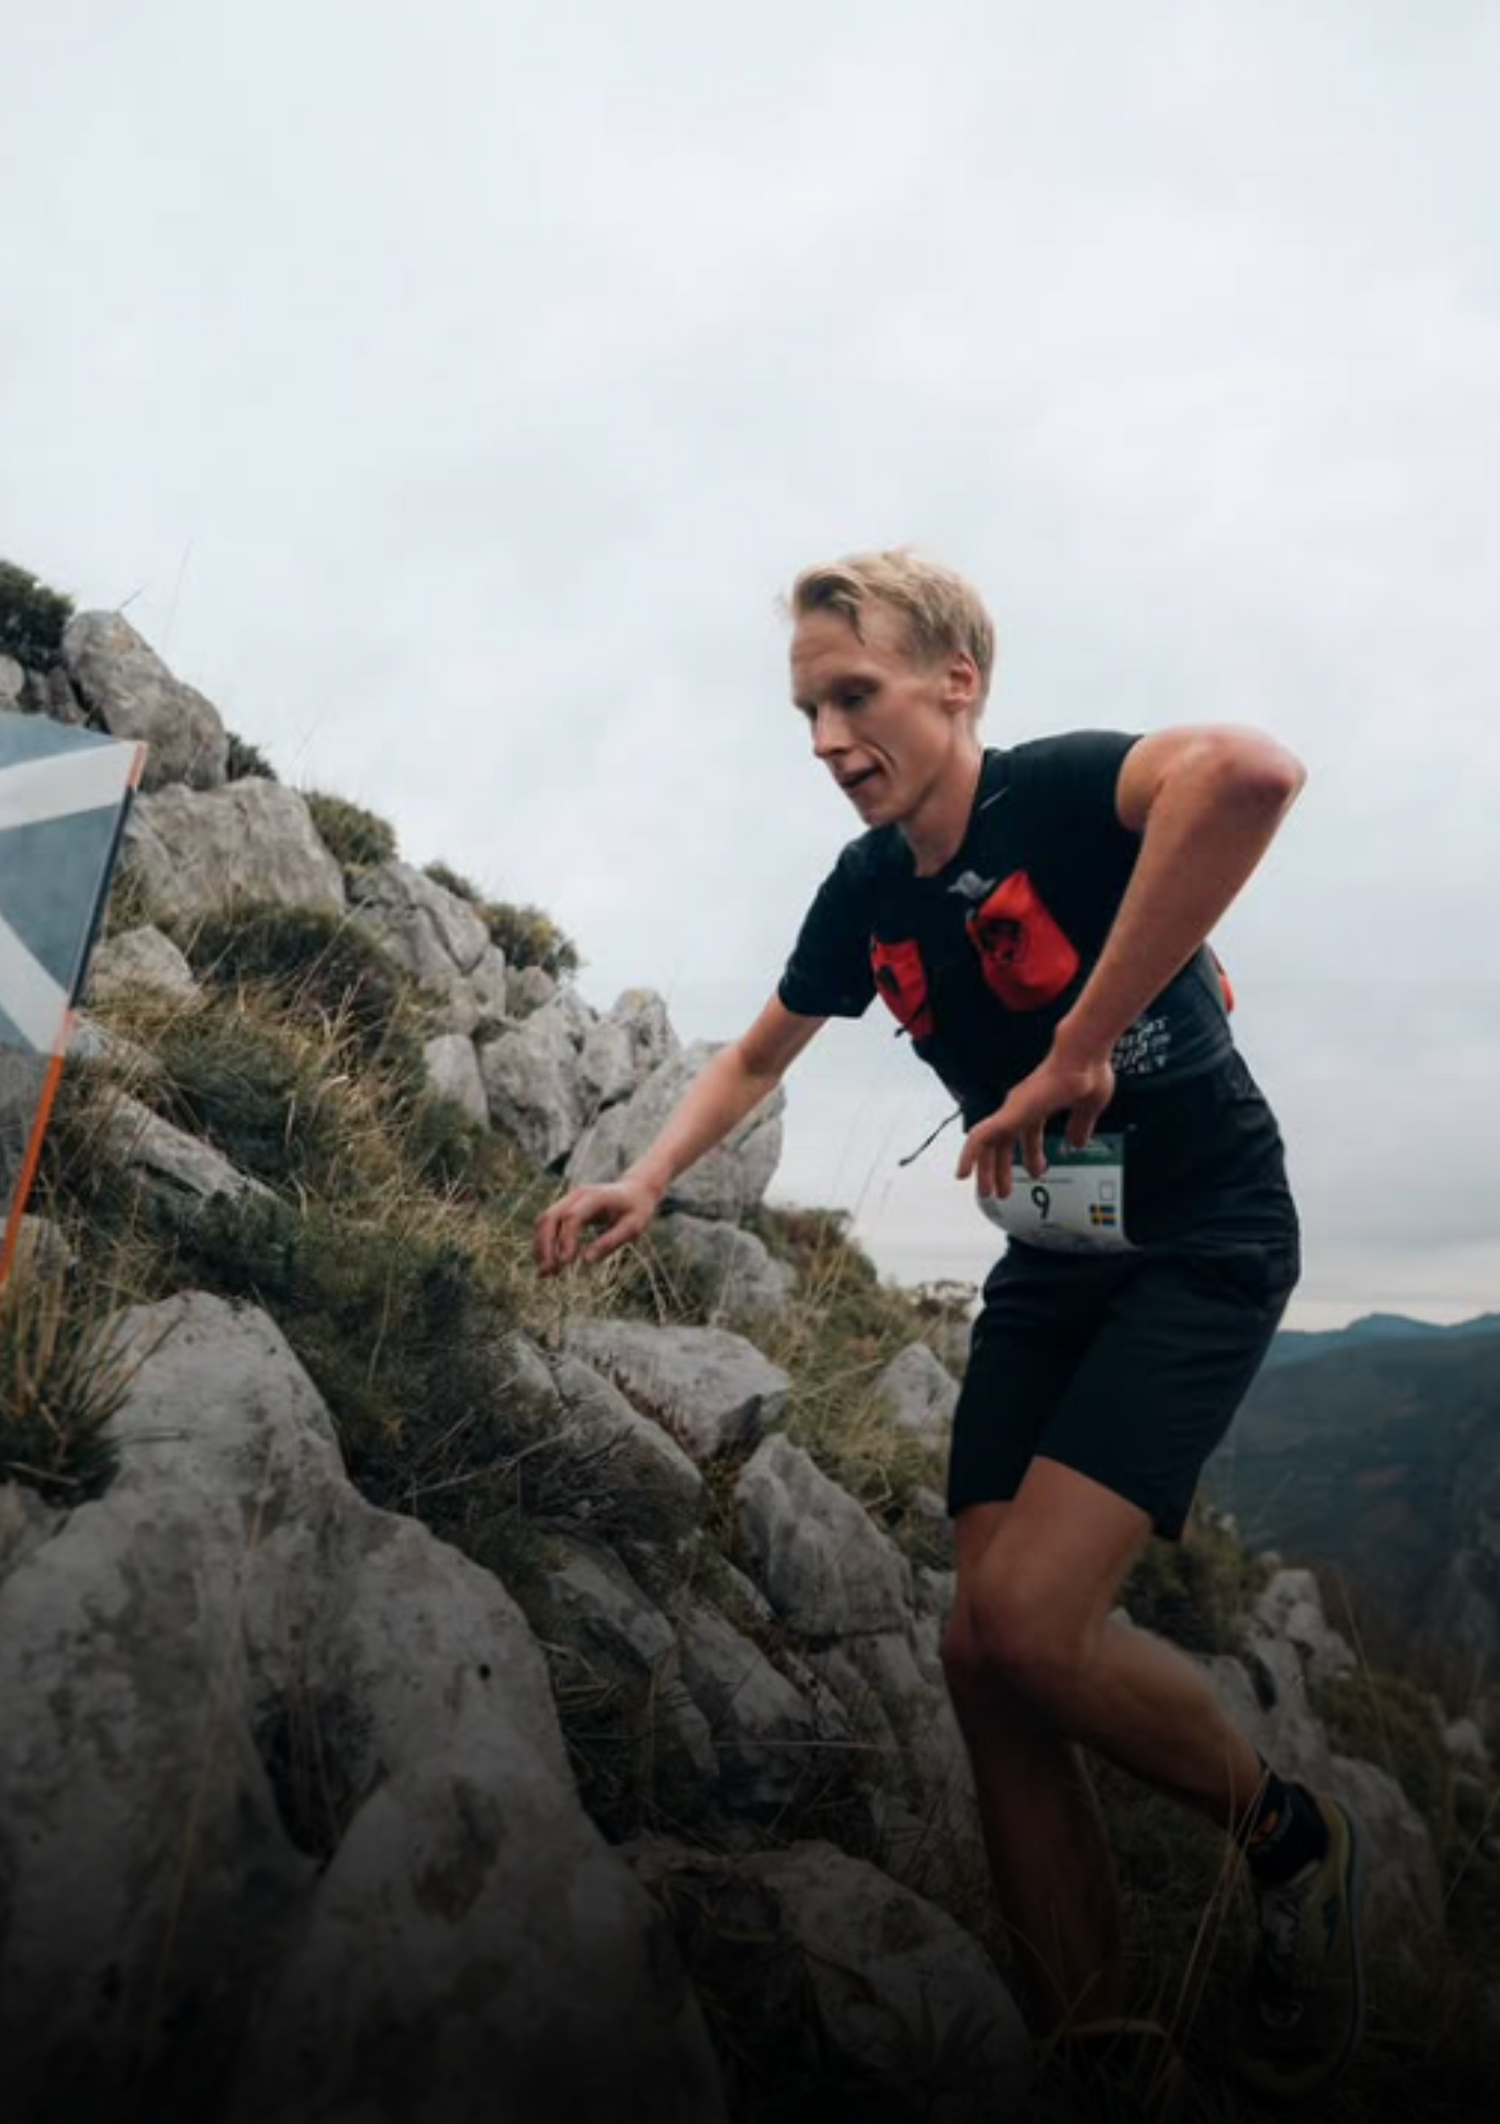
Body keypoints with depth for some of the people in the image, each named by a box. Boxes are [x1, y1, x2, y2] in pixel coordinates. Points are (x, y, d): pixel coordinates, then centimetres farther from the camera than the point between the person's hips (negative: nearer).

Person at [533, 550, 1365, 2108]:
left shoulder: (1060, 789, -18)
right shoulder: (868, 892, 2)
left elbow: (1249, 767, -42)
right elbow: (755, 1060, 17)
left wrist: (1078, 1047, -37)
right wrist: (649, 1182, 1)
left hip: (1204, 1248, -6)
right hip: (1045, 1269, 7)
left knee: (1025, 1615, -18)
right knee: (985, 1653, 1)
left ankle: (1290, 1838, 14)